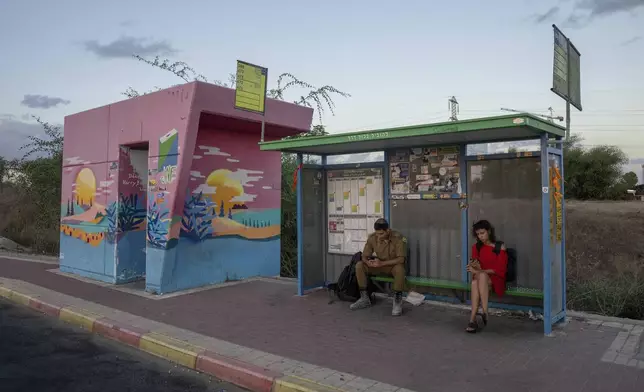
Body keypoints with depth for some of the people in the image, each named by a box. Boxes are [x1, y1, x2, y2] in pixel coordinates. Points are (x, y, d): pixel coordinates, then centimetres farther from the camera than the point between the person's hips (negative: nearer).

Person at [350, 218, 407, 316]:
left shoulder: (397, 238, -22)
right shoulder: (372, 238, -11)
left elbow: (401, 259, -26)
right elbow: (365, 256, -5)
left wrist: (382, 263, -34)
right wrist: (368, 262, -30)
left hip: (393, 265, -4)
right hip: (380, 265, 4)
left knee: (399, 268, -39)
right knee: (359, 265, -18)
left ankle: (397, 302, -26)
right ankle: (364, 298, -10)